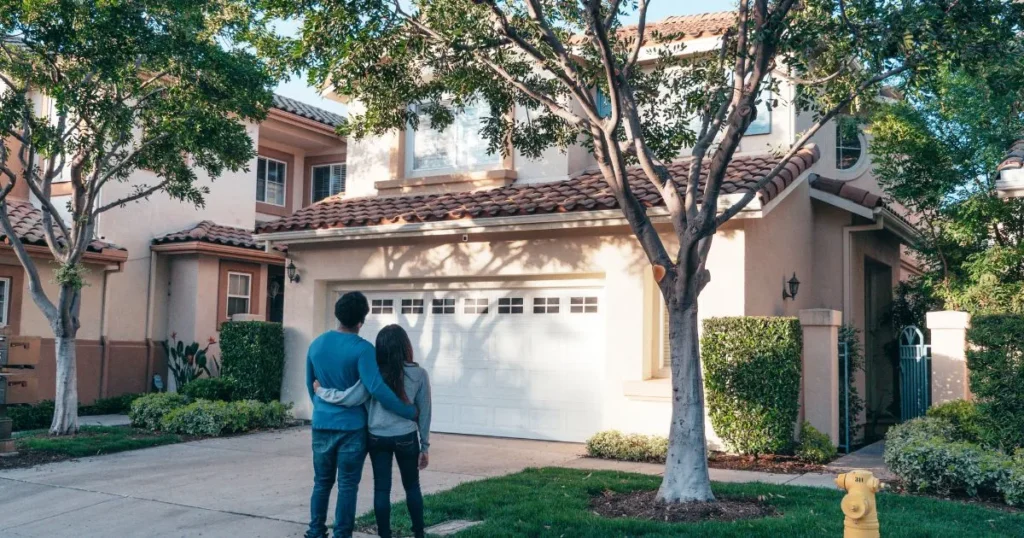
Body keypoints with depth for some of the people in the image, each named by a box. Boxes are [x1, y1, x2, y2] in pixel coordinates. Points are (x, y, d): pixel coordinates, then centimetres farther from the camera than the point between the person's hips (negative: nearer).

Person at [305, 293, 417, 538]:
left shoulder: (317, 344, 5)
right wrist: (409, 412, -14)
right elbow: (377, 389, -22)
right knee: (347, 486, 3)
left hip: (321, 425, 5)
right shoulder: (362, 349, -14)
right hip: (351, 426, -5)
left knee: (322, 482, 15)